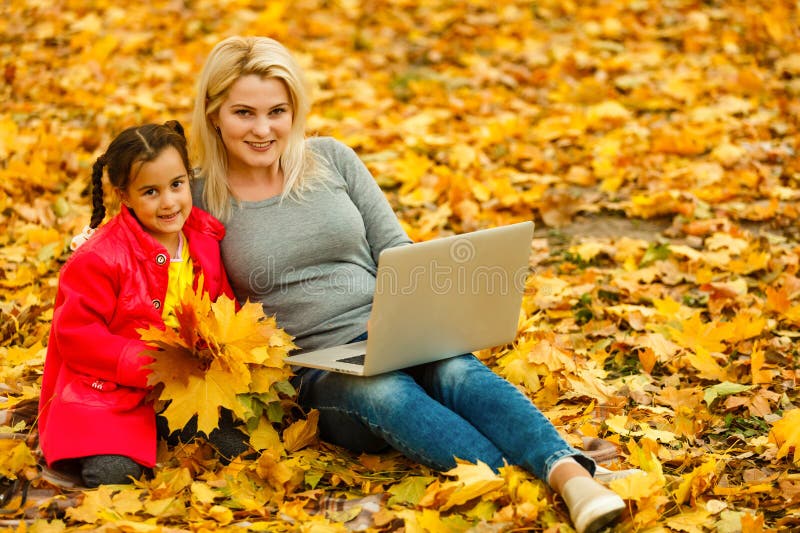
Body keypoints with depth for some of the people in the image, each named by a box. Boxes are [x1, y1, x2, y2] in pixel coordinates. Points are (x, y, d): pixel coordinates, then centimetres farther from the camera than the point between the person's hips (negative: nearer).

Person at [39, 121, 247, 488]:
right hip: (109, 389, -5)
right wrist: (147, 365, -22)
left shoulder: (207, 240, 2)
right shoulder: (99, 257, -15)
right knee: (111, 471, -25)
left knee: (237, 443, -14)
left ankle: (161, 435, 7)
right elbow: (75, 335, -14)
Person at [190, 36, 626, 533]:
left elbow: (396, 251, 10)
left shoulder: (331, 159, 8)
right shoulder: (200, 201, 3)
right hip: (315, 373, -2)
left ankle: (573, 478, -52)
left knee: (456, 370, -32)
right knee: (383, 392, -37)